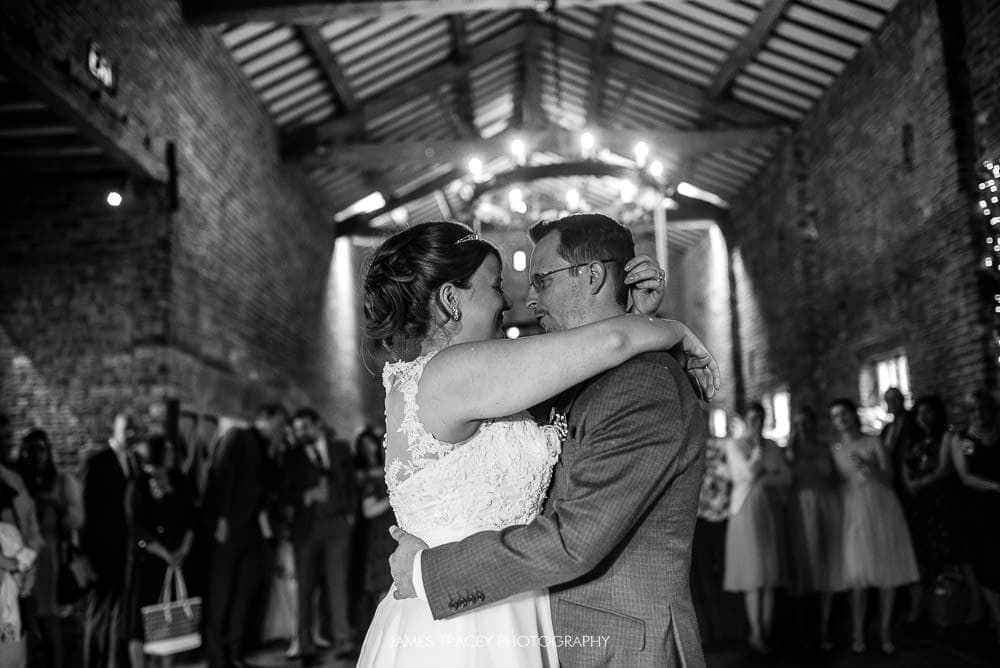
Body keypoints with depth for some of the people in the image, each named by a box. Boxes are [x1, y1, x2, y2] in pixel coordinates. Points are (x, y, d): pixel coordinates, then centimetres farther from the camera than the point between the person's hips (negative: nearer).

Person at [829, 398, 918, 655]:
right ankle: (858, 633, 0)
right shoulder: (835, 449, 10)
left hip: (883, 508, 0)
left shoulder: (873, 443, 6)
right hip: (855, 511, 0)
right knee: (859, 574, -6)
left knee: (889, 570, 0)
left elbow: (889, 479, -2)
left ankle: (885, 631, 9)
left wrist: (868, 466, -17)